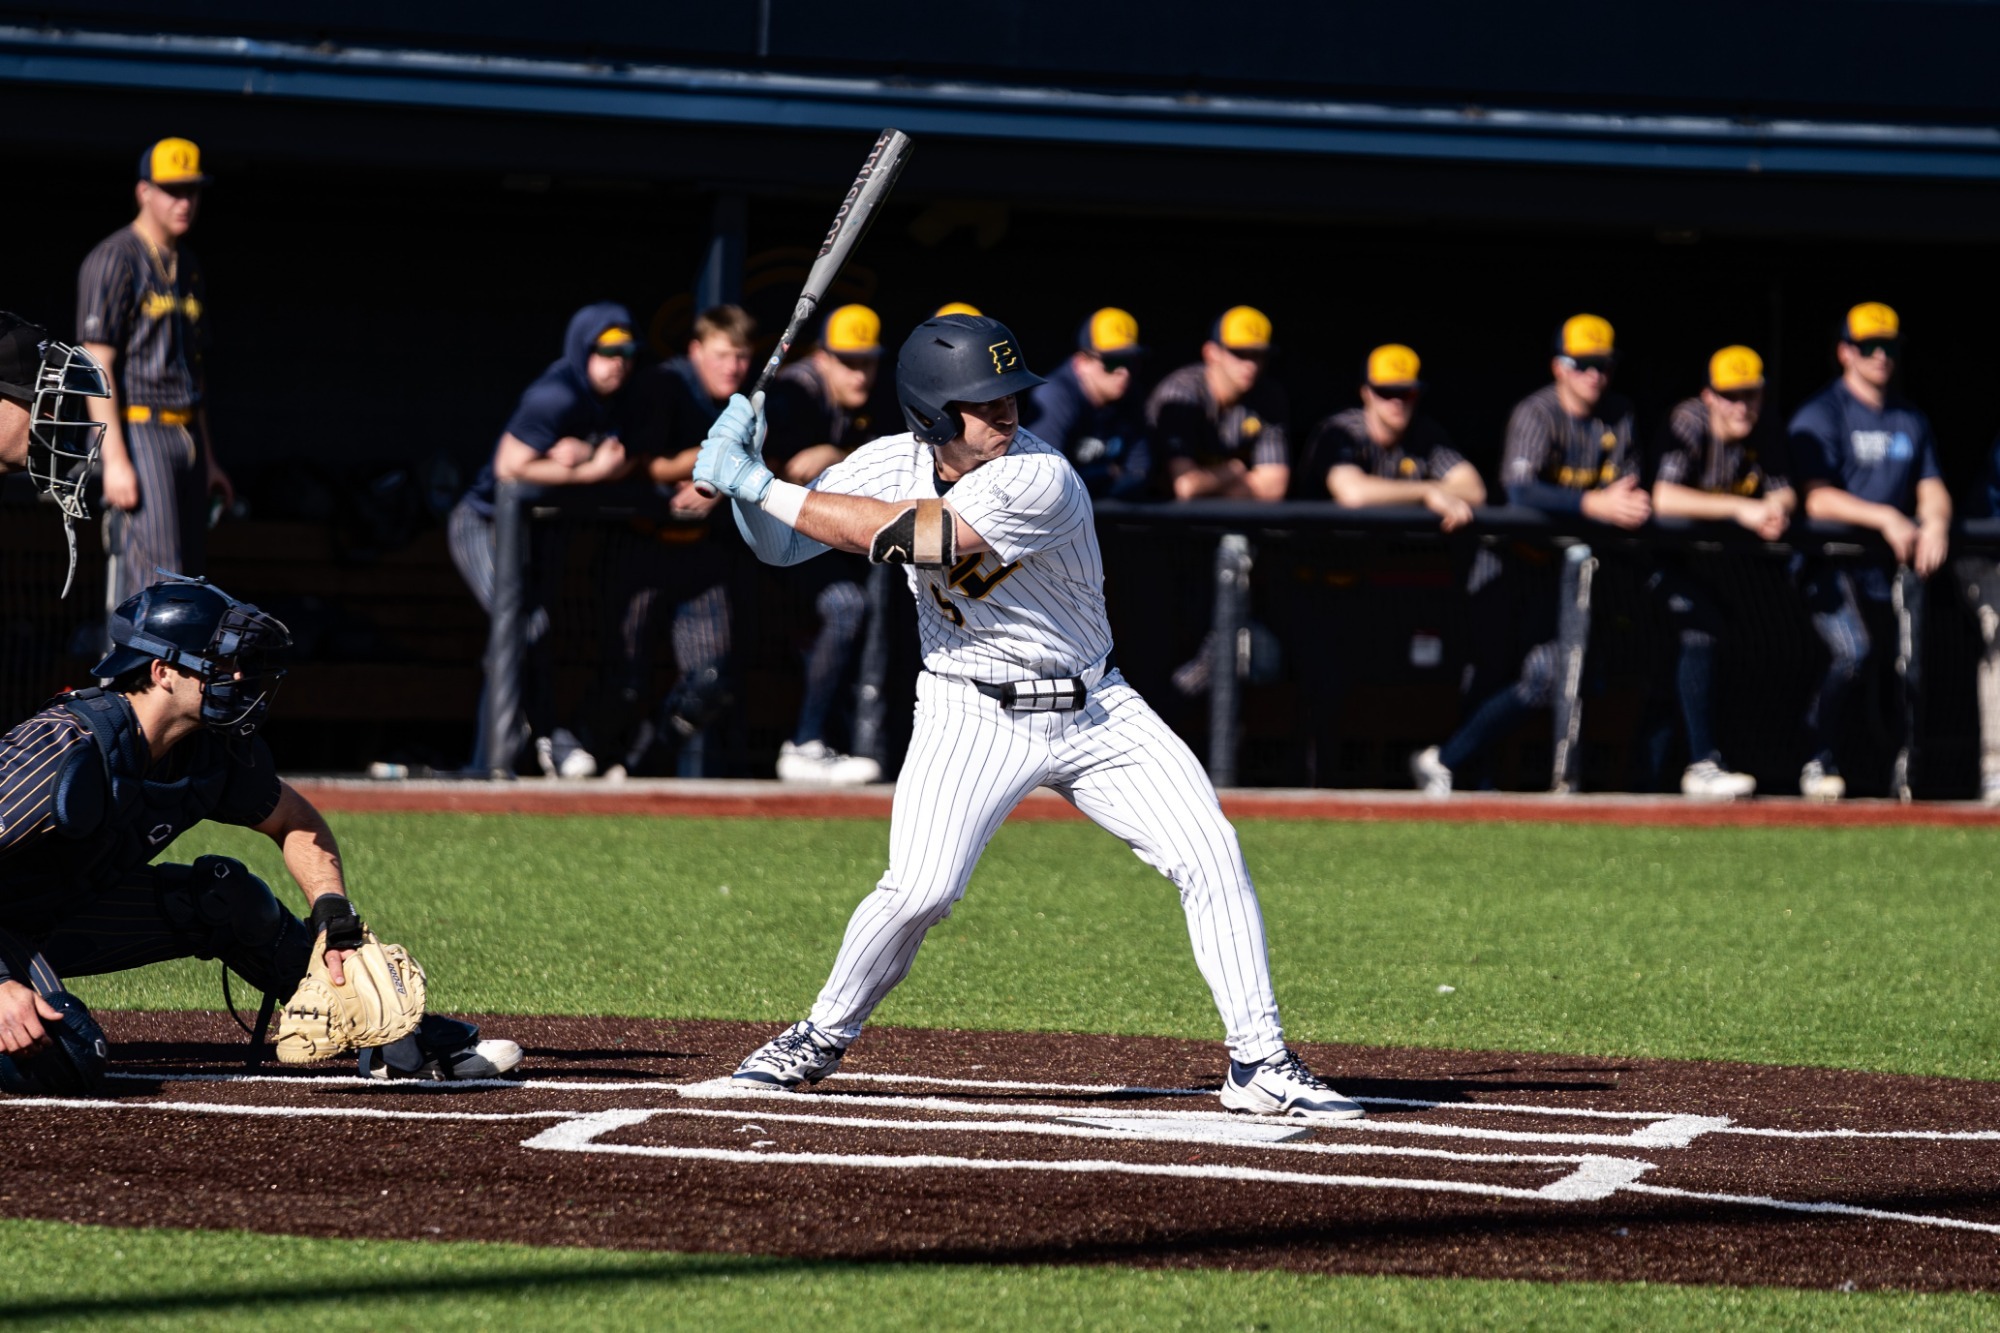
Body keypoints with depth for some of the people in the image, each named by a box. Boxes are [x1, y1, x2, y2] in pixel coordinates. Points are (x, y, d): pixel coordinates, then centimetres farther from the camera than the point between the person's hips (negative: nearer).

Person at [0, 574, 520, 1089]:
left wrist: (335, 921, -3)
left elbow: (297, 823, 12)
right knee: (67, 1063, -32)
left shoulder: (219, 754, -7)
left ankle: (400, 1041, 12)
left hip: (69, 920, 8)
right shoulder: (72, 749, -31)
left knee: (224, 894, 1)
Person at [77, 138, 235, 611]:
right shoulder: (114, 261, -9)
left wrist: (208, 461, 20)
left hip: (186, 438, 8)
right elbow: (97, 365, -14)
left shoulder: (189, 268, 18)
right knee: (151, 575, -18)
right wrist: (115, 460, -22)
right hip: (137, 433, -8)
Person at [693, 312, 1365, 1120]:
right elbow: (781, 545, -6)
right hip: (973, 714, 1)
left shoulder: (1039, 481, -24)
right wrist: (745, 478, -27)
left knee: (1208, 853, -10)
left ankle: (1259, 1062, -1)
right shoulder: (895, 464, -8)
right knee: (919, 890, -17)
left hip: (1094, 710, -1)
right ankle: (821, 1039, 7)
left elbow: (915, 537, -32)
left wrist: (765, 488, -31)